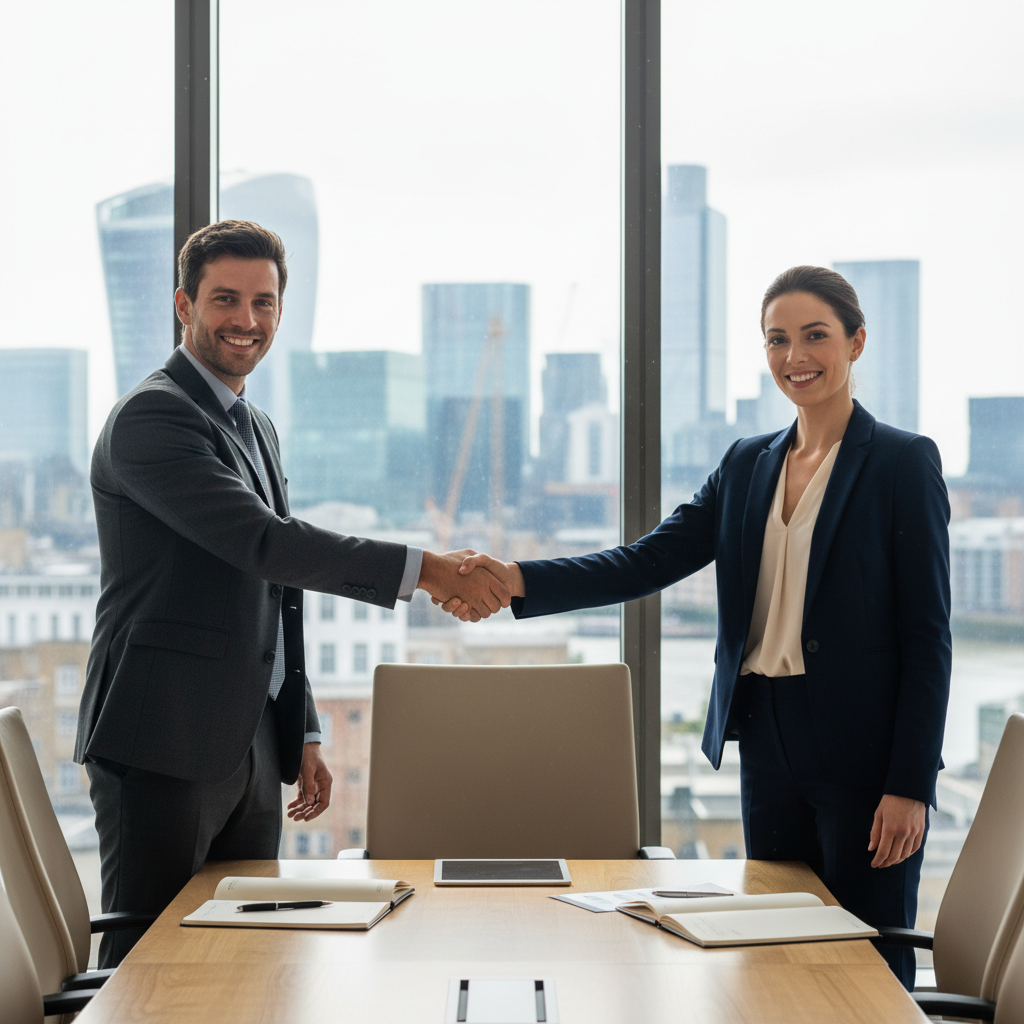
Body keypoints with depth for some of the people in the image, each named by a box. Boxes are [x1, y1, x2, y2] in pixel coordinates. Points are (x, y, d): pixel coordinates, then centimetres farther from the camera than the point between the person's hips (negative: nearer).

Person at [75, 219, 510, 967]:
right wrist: (422, 569, -24)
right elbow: (261, 540, -23)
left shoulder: (256, 427, 19)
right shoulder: (151, 417, -11)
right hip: (163, 748, -9)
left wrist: (302, 736, 19)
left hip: (250, 750, 9)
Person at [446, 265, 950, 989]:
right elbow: (649, 561, 3)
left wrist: (911, 785, -14)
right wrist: (516, 580, -11)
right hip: (768, 746, 6)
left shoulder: (903, 462, -5)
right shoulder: (748, 465, 13)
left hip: (862, 750, -6)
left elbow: (927, 636, -8)